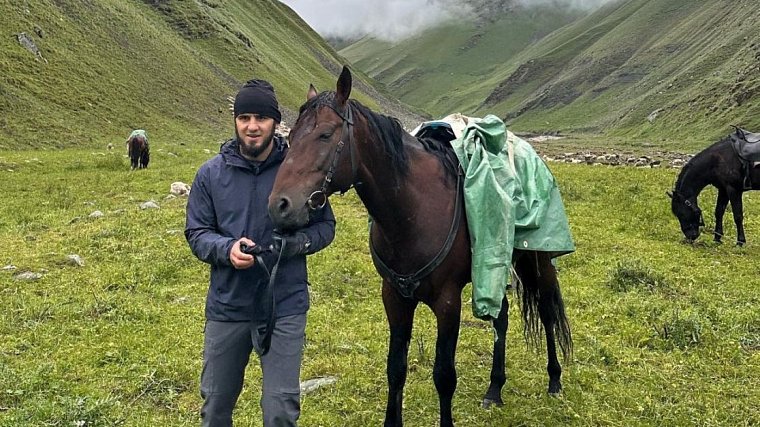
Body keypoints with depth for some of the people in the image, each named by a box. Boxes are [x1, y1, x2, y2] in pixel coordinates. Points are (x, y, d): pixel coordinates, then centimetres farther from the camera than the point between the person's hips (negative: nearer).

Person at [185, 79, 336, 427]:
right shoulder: (211, 173, -2)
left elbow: (325, 226, 2)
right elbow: (196, 232, 2)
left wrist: (297, 243, -19)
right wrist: (227, 249, -19)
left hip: (285, 306, -2)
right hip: (226, 305, 2)